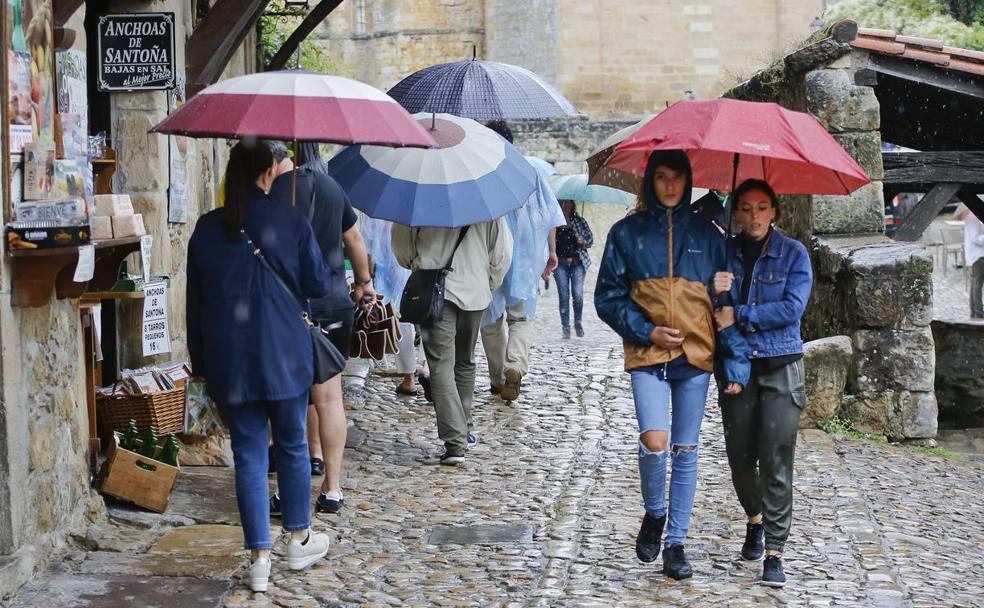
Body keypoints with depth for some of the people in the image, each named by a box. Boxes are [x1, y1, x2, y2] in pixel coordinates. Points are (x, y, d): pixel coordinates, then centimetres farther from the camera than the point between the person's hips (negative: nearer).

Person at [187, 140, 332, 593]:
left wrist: (201, 363, 14)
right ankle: (299, 541, 26)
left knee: (248, 453, 5)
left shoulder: (207, 229, 2)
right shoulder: (290, 222, -6)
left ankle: (258, 558, 5)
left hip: (228, 360, 2)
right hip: (284, 355, -2)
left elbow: (195, 301, 7)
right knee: (292, 445, 14)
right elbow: (318, 285, -1)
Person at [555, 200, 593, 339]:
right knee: (563, 296, -2)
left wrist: (583, 241, -9)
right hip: (560, 263, 0)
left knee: (578, 293, -12)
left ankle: (578, 322, 11)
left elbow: (590, 239, 12)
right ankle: (566, 329, 4)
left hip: (578, 261, 0)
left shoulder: (580, 222, 10)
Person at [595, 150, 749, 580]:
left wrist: (736, 359, -2)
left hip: (695, 354, 2)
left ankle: (675, 543, 16)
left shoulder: (706, 234, 7)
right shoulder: (627, 233, 3)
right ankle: (654, 514, 10)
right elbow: (608, 297, 5)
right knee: (654, 442, -18)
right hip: (647, 354, -2)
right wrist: (646, 331, -8)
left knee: (685, 451, 5)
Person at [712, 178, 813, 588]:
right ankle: (755, 520, 37)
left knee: (776, 461, -8)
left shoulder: (793, 254, -1)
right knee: (740, 455, 9)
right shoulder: (724, 252, 6)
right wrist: (714, 292, -19)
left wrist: (740, 315, -14)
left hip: (781, 368, -3)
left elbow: (793, 308, -12)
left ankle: (774, 553, -6)